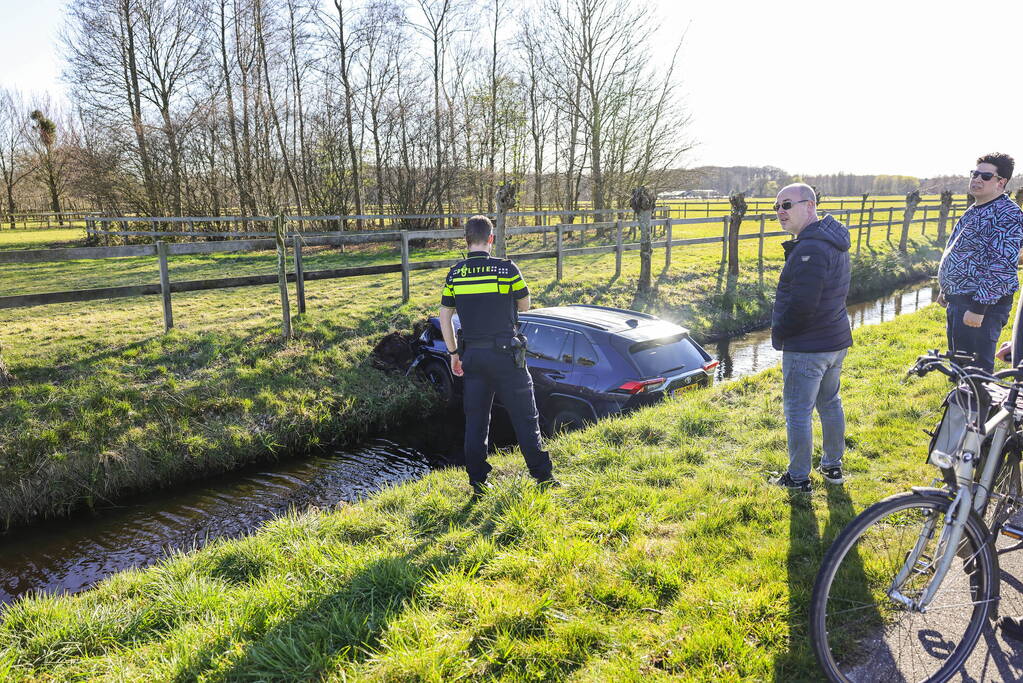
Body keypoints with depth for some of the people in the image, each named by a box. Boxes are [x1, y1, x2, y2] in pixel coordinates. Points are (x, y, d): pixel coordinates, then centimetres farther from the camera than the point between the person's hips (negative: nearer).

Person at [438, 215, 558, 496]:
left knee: (475, 420, 12)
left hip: (472, 355, 3)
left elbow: (444, 318, 5)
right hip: (505, 354, -3)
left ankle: (477, 482, 18)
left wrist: (454, 353, 14)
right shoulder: (507, 269, -9)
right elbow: (525, 306, 5)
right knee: (525, 419, 7)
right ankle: (543, 477, 14)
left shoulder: (454, 274, 2)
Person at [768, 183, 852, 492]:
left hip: (806, 348, -10)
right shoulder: (834, 240, 10)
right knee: (830, 403, 21)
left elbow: (801, 304, -28)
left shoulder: (810, 248, -24)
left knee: (797, 411, 2)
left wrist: (779, 332, -11)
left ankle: (798, 477, 13)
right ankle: (833, 466, 35)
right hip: (837, 339, 10)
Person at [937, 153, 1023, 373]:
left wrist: (978, 308, -27)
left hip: (981, 305, -10)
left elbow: (1002, 267, -24)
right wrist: (946, 288, 24)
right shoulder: (975, 210, 15)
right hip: (958, 301, 10)